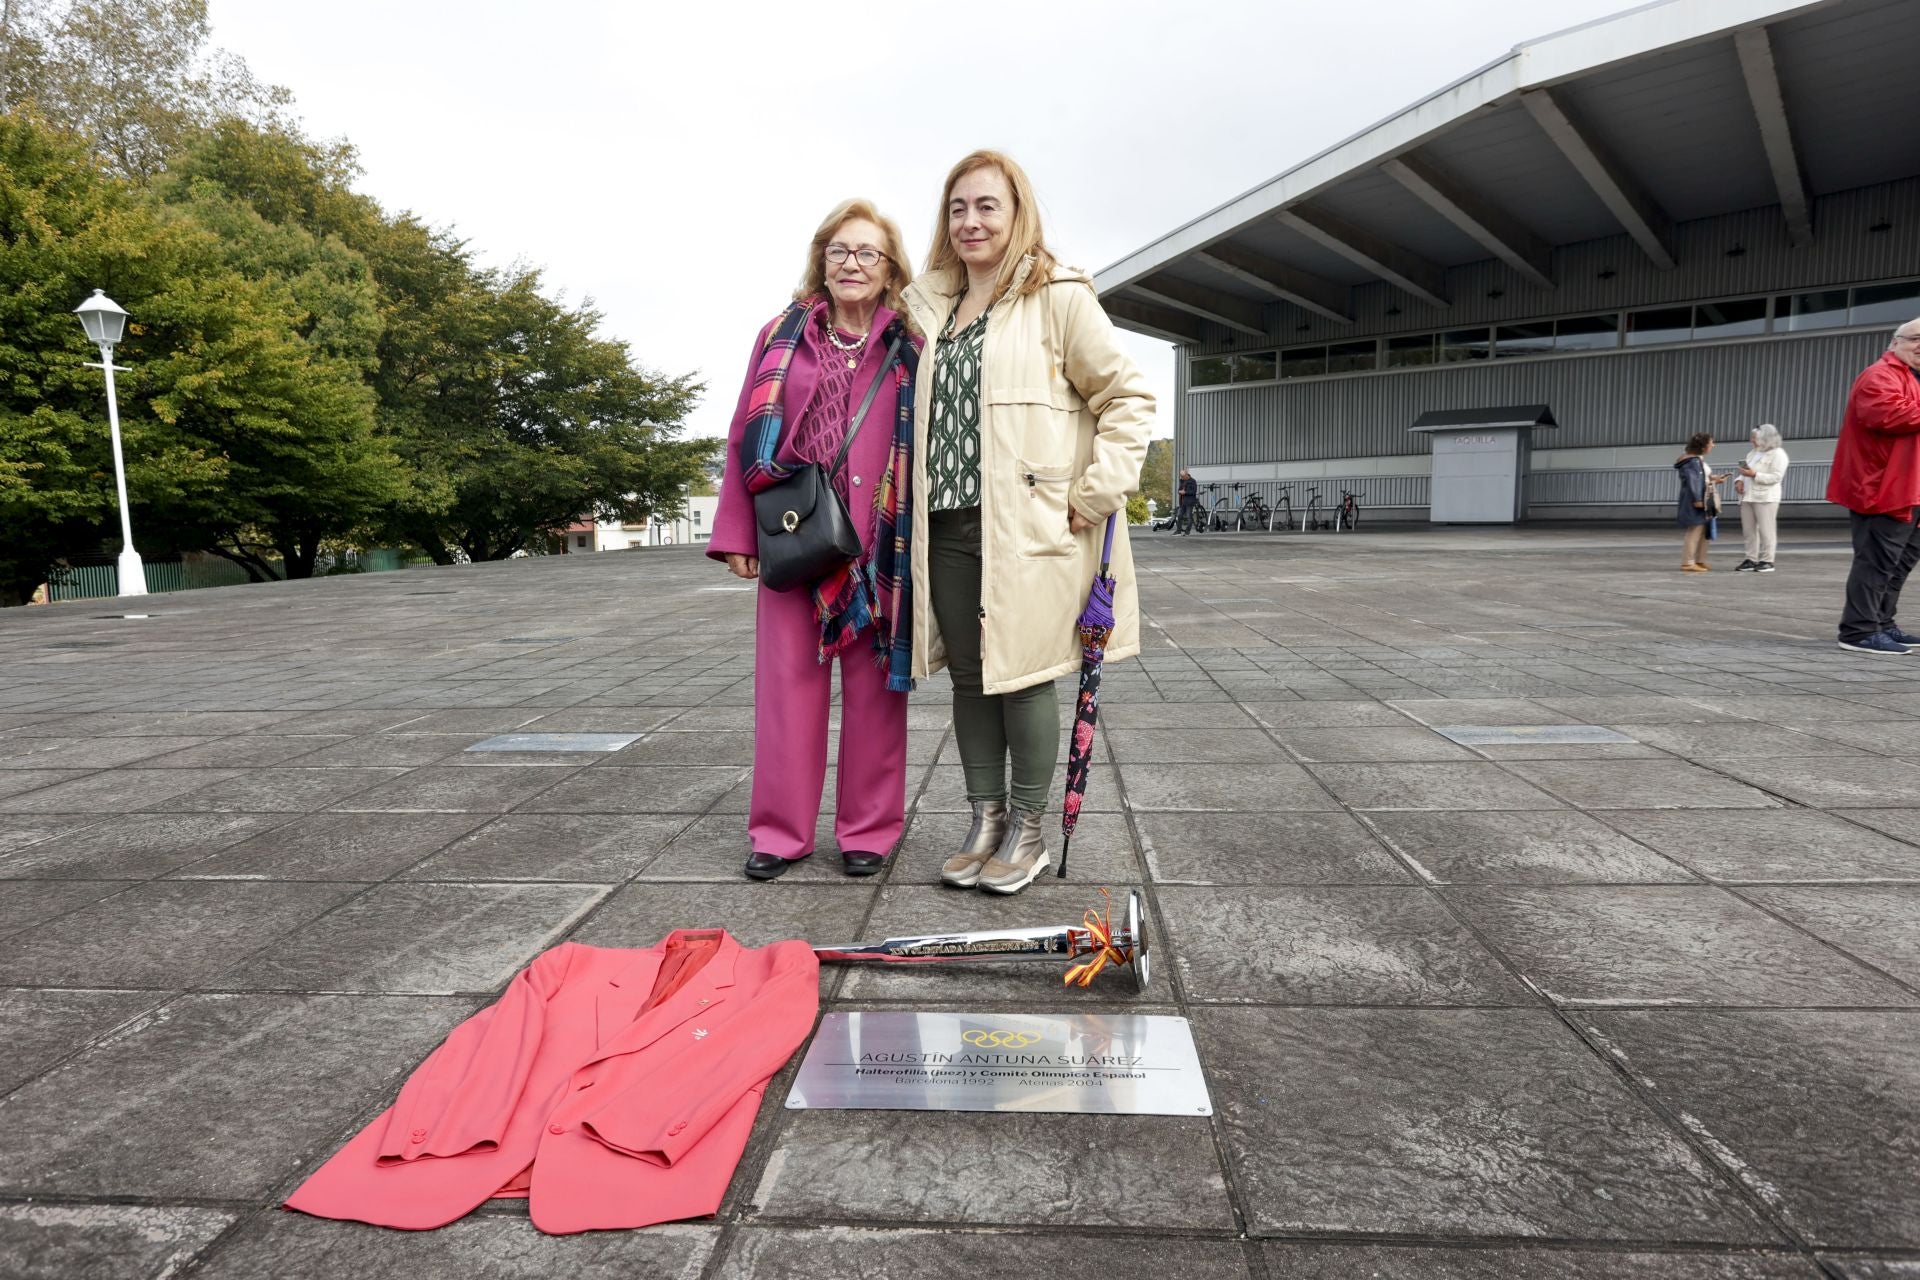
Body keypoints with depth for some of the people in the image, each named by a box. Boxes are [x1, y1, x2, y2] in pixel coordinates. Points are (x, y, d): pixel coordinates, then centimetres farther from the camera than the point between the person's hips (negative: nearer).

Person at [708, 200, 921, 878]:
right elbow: (745, 437, 10)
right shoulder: (782, 336, 11)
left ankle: (869, 827, 17)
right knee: (788, 678, 4)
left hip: (878, 541, -1)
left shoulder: (910, 350, 7)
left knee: (873, 682, 4)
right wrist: (736, 533, 3)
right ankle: (782, 829, 15)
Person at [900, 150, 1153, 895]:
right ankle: (985, 821, 23)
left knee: (1022, 677, -1)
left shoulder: (1059, 297, -2)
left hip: (1029, 525, -6)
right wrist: (916, 504, 16)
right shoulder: (928, 308, 17)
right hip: (948, 527, 6)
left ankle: (1026, 834, 13)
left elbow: (1128, 396, -4)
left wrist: (1095, 496, -10)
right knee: (969, 678, 10)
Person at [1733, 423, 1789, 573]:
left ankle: (1767, 561, -3)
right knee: (1748, 530, 5)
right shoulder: (1753, 453, 20)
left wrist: (1754, 475, -20)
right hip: (1748, 496, 7)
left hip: (1766, 498, -7)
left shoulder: (1778, 454, -4)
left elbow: (1776, 477, -14)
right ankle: (1751, 560, 8)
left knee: (1765, 530, -6)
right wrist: (1739, 480, 1)